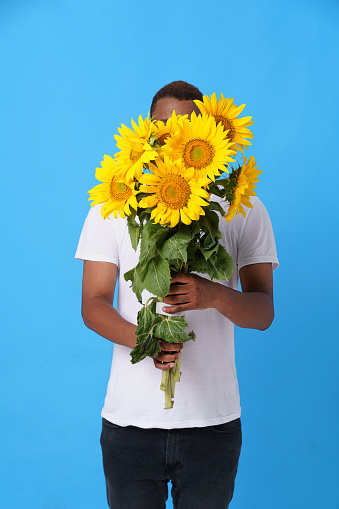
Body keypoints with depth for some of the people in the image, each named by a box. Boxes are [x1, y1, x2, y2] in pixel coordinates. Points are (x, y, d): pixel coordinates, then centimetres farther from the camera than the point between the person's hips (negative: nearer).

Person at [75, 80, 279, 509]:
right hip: (130, 419, 0)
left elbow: (263, 312, -3)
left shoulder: (243, 209, 2)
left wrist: (215, 295, -25)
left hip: (213, 420, 0)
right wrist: (143, 339, -22)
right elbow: (93, 304, -1)